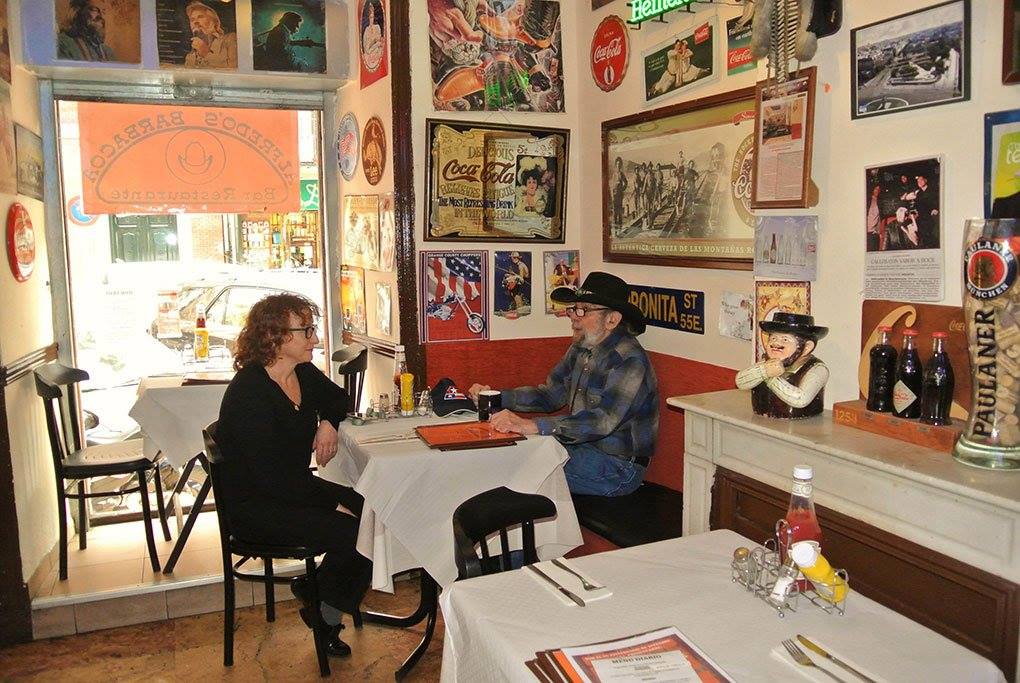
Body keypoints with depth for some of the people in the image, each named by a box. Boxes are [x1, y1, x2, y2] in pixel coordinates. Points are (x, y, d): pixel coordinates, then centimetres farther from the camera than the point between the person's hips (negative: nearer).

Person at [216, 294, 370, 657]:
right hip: (254, 508, -8)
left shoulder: (304, 374, 1)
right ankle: (322, 609, 6)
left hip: (295, 487, 8)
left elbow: (338, 398, 22)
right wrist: (335, 504, -26)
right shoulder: (248, 393, -23)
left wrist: (329, 422, -2)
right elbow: (271, 477, -26)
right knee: (356, 532, -22)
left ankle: (320, 598, 8)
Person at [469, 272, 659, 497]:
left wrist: (532, 426, -42)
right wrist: (495, 396, -4)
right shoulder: (581, 349, 7)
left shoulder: (630, 361, -22)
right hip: (583, 448, 8)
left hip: (617, 467, -8)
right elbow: (550, 395, 10)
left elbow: (601, 422, -32)